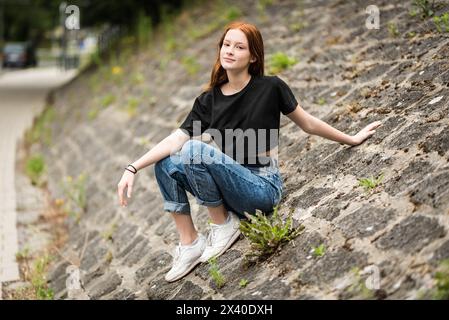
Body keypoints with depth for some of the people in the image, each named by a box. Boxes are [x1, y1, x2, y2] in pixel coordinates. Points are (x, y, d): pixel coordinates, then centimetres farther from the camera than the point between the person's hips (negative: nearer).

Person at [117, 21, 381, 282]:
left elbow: (308, 124, 6)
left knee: (195, 151, -26)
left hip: (264, 186, -5)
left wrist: (352, 140, 15)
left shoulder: (270, 88, -7)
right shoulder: (208, 100, 4)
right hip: (233, 187, 5)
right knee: (166, 164, -13)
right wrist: (133, 169, -19)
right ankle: (189, 245, -7)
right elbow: (177, 139, -6)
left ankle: (224, 223, -6)